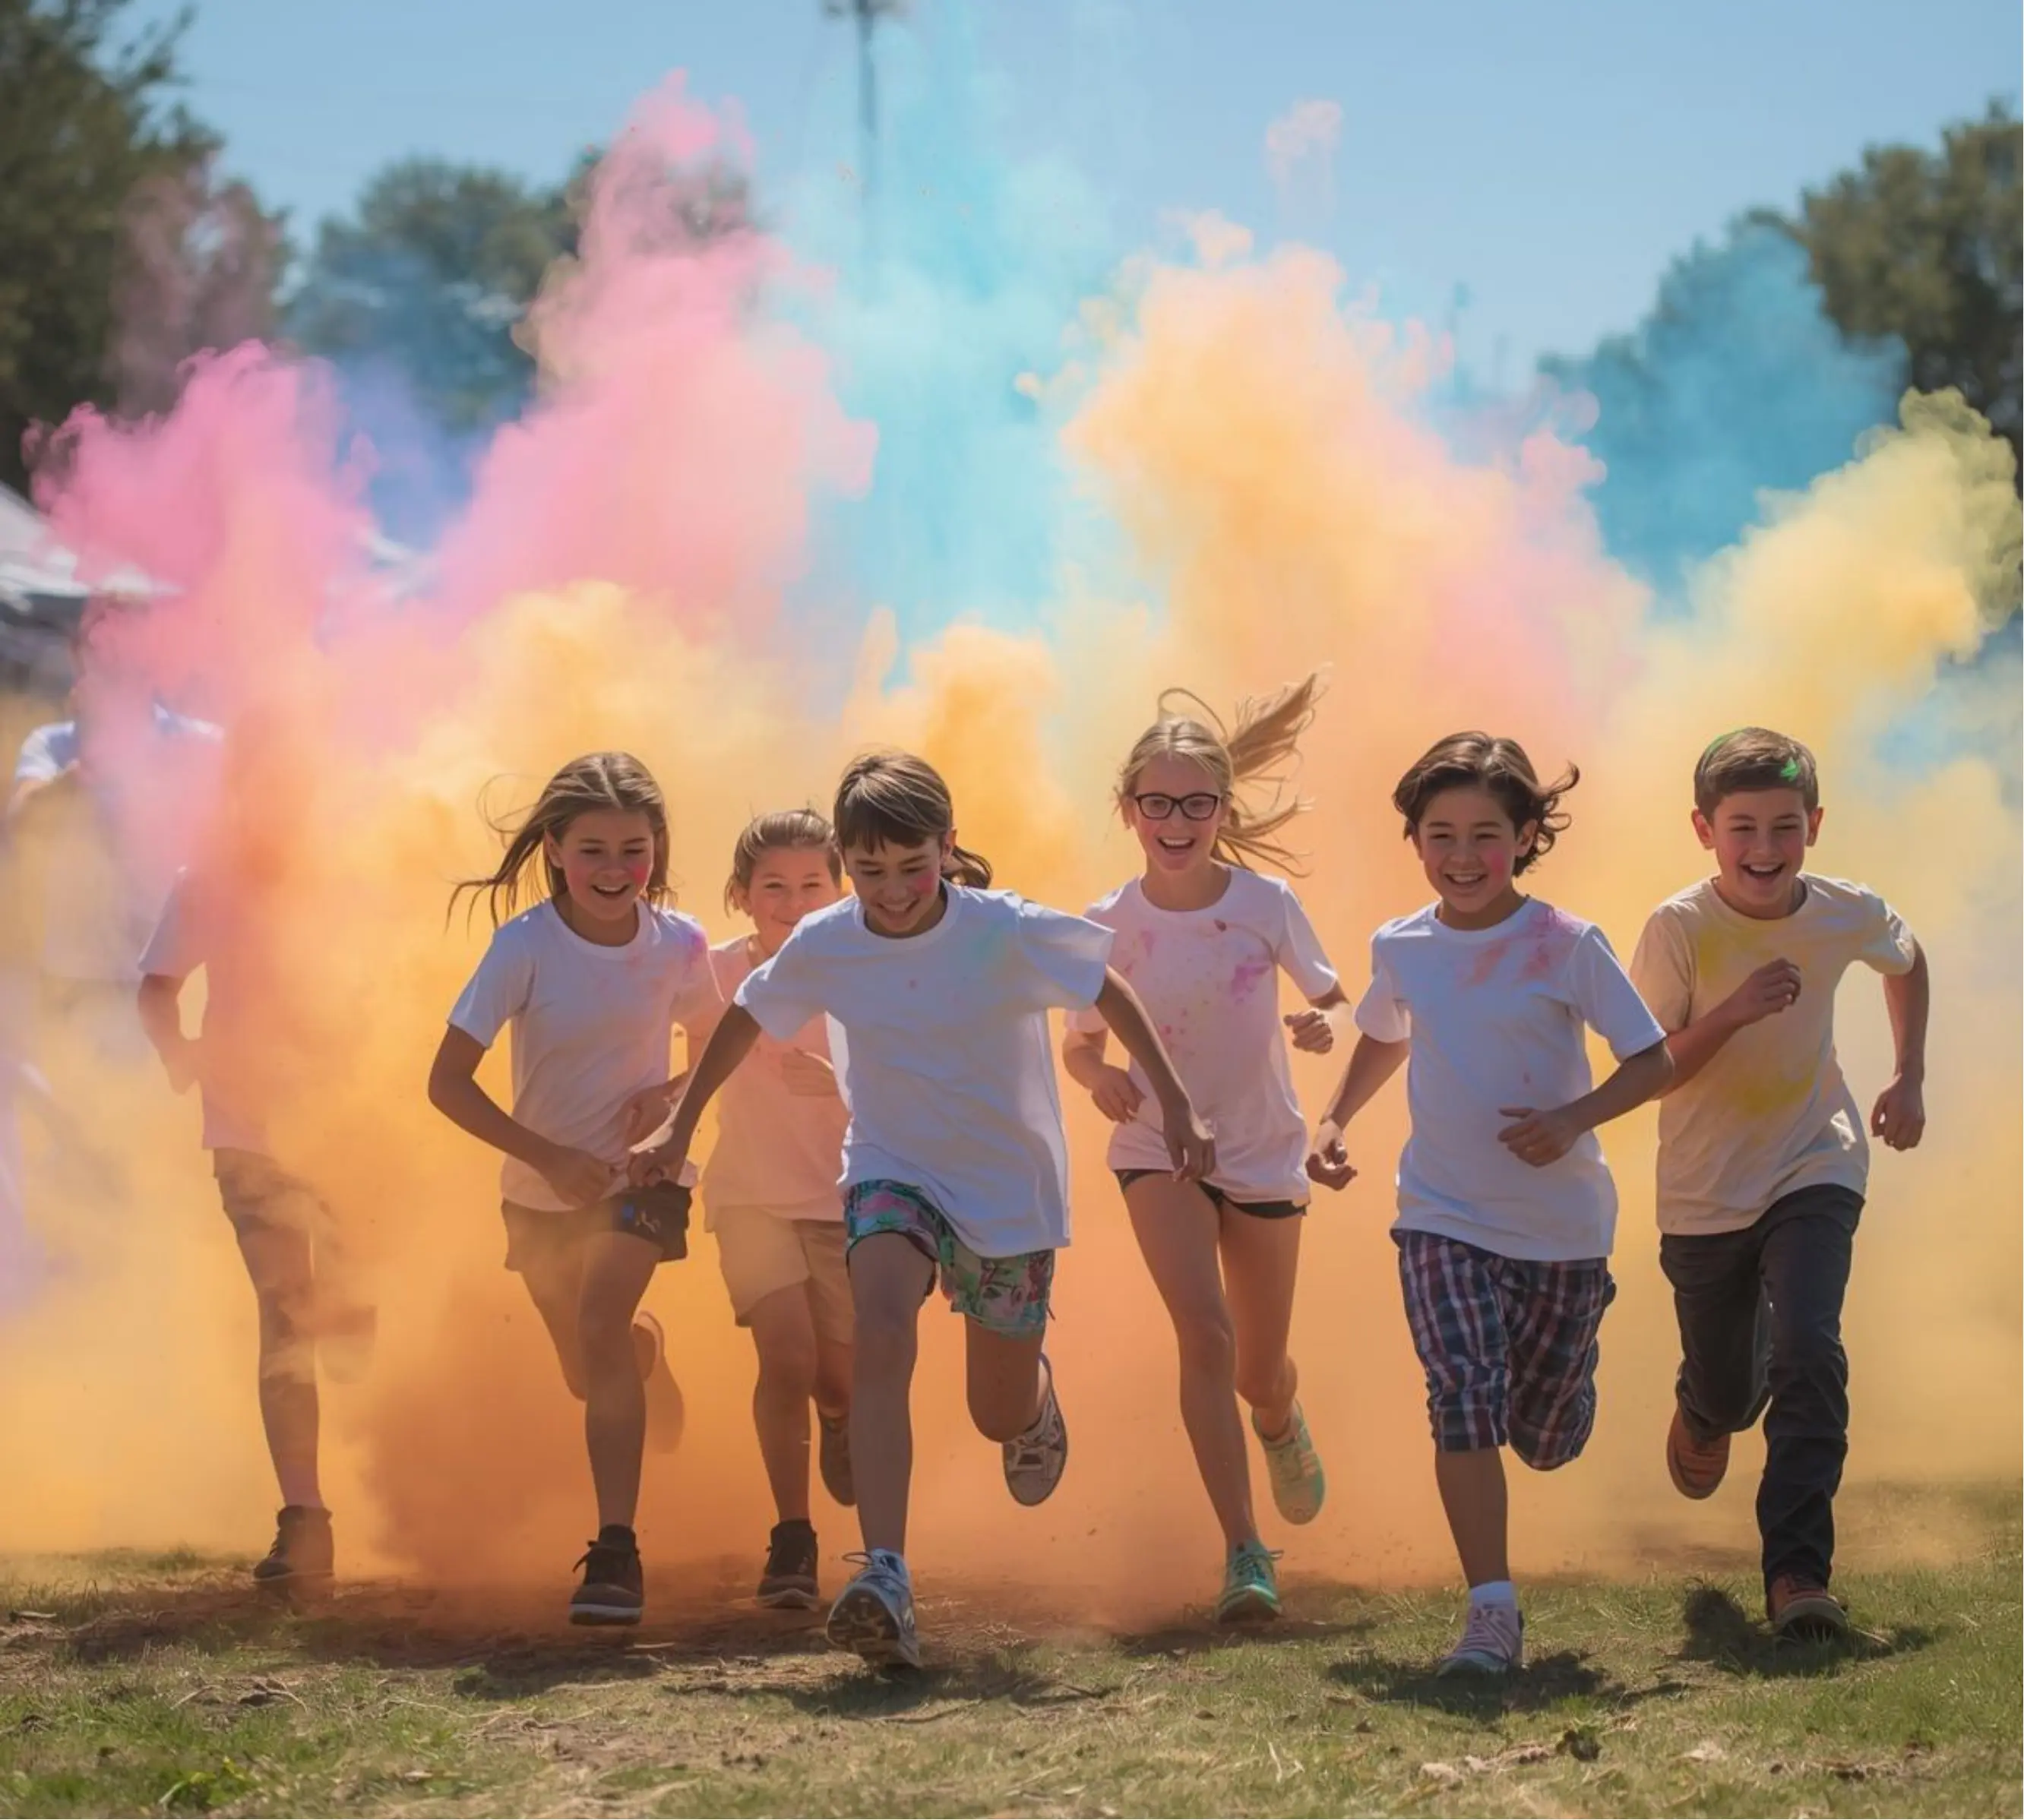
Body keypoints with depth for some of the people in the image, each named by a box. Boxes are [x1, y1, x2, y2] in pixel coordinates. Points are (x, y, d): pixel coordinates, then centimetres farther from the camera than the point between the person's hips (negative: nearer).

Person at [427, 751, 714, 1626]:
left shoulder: (679, 944, -16)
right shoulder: (525, 946, -22)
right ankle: (645, 1347, 58)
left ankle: (616, 1553, -24)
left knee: (599, 1323, -26)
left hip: (639, 1170, -1)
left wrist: (675, 1096, -17)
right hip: (543, 1184, 2)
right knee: (590, 1372, 18)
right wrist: (549, 1156, -29)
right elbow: (448, 1080, -19)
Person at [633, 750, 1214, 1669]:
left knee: (1001, 1416, 10)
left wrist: (1176, 1105, -5)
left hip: (1010, 1186, -1)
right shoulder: (822, 945, -11)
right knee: (881, 1335, -30)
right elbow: (745, 1018, 7)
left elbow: (1110, 993, -6)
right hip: (891, 1170, 1)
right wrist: (680, 1127, 11)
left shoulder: (1007, 931, -20)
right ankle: (885, 1579, -38)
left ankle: (1036, 1398, 52)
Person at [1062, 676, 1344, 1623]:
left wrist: (1322, 1027, -24)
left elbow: (1334, 1001, -1)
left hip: (1262, 1152, 1)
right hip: (1159, 1150, -1)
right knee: (1205, 1330, -24)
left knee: (1261, 1369, 13)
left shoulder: (1266, 904, -11)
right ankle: (1243, 1552, -20)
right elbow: (1078, 1045, 2)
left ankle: (1280, 1424, 53)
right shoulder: (1108, 925, -10)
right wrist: (1098, 1074, -21)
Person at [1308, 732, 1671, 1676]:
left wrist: (1576, 1118, -24)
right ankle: (1492, 1614, -18)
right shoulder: (1400, 948, 1)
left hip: (1563, 1224, -1)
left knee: (1545, 1437, 13)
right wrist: (1335, 1123, 8)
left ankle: (1560, 1368, 51)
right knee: (1465, 1399, -20)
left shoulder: (1566, 946, -11)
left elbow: (1652, 1058, -9)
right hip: (1443, 1217, 1)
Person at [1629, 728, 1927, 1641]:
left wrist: (1910, 1076, 6)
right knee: (1725, 1385, 13)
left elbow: (1906, 961, 15)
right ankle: (1703, 1413, 53)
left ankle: (1797, 1573, -20)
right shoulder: (1678, 929, -18)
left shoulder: (1848, 915, -10)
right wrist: (1731, 1013, -29)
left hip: (1814, 1170, 0)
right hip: (1705, 1193, 0)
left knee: (1807, 1354, -21)